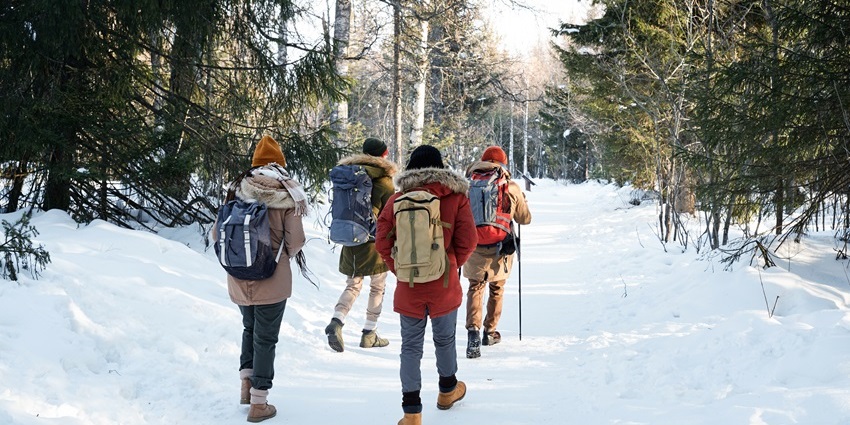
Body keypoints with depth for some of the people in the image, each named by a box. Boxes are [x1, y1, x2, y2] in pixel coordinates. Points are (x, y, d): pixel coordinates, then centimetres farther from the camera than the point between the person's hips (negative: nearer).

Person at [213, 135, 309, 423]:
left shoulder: (237, 189, -1)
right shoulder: (289, 195, -8)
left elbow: (217, 235, 1)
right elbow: (295, 242, -11)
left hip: (238, 278, 3)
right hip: (272, 280, -3)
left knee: (249, 328, 27)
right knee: (265, 339, 8)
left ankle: (246, 385, 25)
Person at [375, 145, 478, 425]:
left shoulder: (396, 200, -2)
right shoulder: (455, 197, -5)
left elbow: (382, 243, -2)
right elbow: (468, 241, -6)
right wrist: (453, 265, 11)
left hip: (408, 287, 0)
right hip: (444, 286, 0)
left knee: (411, 346, 8)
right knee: (444, 339, 19)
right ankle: (447, 390, 41)